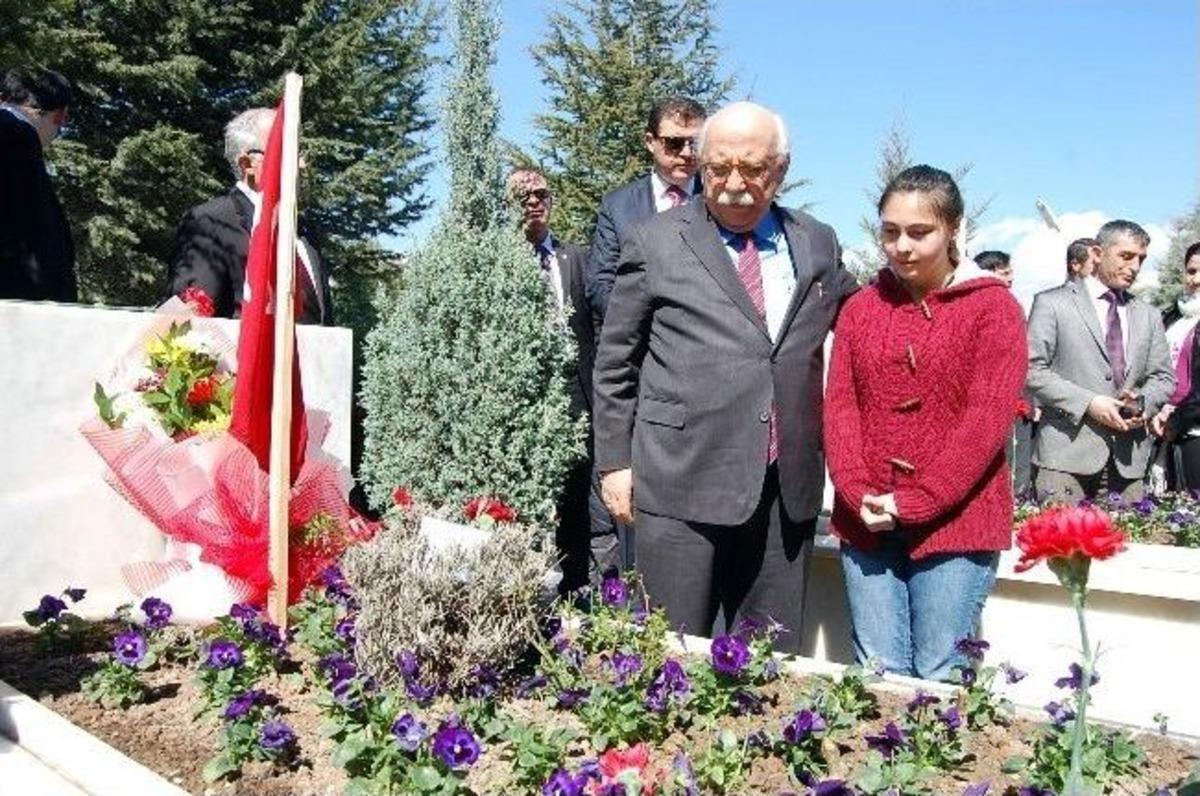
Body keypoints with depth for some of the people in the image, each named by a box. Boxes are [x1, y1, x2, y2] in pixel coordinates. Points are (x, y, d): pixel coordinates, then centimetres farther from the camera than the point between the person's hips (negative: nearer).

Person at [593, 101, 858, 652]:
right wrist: (615, 462, 1)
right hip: (682, 484, -3)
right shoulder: (655, 244, 2)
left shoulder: (818, 245, 12)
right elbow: (615, 363, 5)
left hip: (787, 489, 4)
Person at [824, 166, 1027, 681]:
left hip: (954, 521, -3)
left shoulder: (993, 307, -1)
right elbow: (839, 406, 5)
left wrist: (912, 502, -13)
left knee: (939, 676, -1)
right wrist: (859, 493, -10)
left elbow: (988, 419, -9)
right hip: (867, 520, 3)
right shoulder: (861, 308, 11)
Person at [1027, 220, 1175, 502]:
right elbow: (1031, 369, -6)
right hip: (1067, 451, -4)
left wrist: (1143, 404, -4)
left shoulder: (1148, 315, 19)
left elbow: (1163, 377, 19)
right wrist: (1088, 403, -14)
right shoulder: (1052, 303, 2)